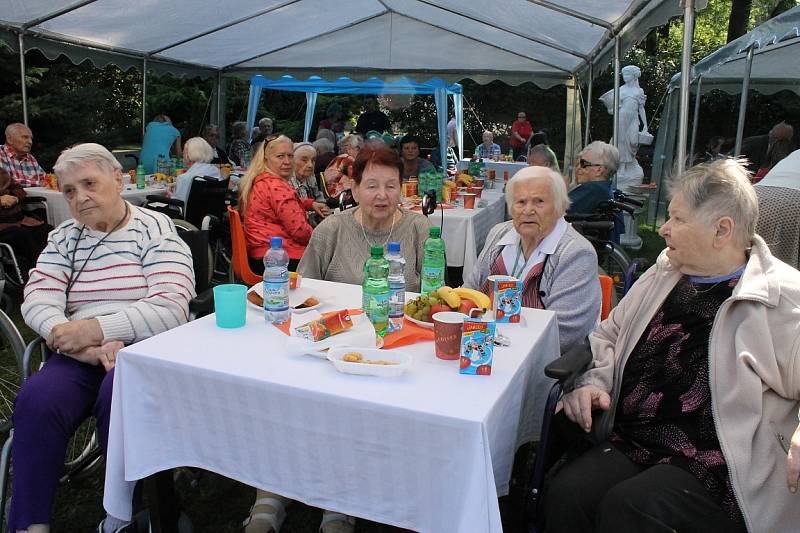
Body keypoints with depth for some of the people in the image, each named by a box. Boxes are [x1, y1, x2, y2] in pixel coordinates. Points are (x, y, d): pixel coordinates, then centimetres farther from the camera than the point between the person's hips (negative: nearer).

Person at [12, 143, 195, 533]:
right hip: (81, 356, 4)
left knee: (118, 396, -33)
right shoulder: (64, 237, 15)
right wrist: (80, 344, -20)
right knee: (36, 399, -25)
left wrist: (94, 329, -21)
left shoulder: (155, 230, 0)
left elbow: (169, 309, -14)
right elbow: (37, 301, -1)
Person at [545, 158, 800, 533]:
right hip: (629, 447, 5)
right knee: (565, 494, -22)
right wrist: (590, 381, 3)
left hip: (714, 471, -4)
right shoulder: (661, 275, 15)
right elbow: (608, 336, 21)